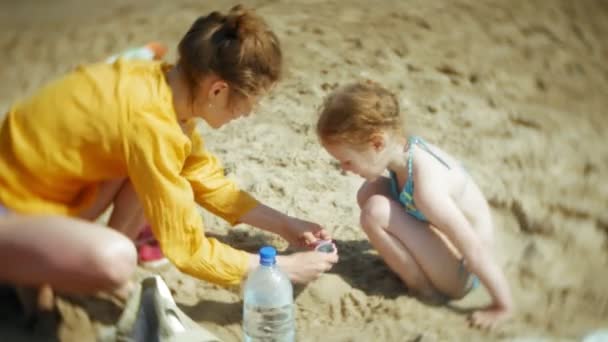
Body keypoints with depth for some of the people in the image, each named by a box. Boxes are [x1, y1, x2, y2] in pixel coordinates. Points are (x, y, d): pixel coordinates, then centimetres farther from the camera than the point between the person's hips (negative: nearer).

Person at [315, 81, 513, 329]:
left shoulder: (426, 186, -34)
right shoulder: (404, 148, -10)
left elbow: (476, 253, -27)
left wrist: (502, 307, -17)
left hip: (461, 273, -8)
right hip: (446, 242, 8)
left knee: (376, 211, -26)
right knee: (369, 192, -1)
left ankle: (423, 287, -4)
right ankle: (420, 275, 8)